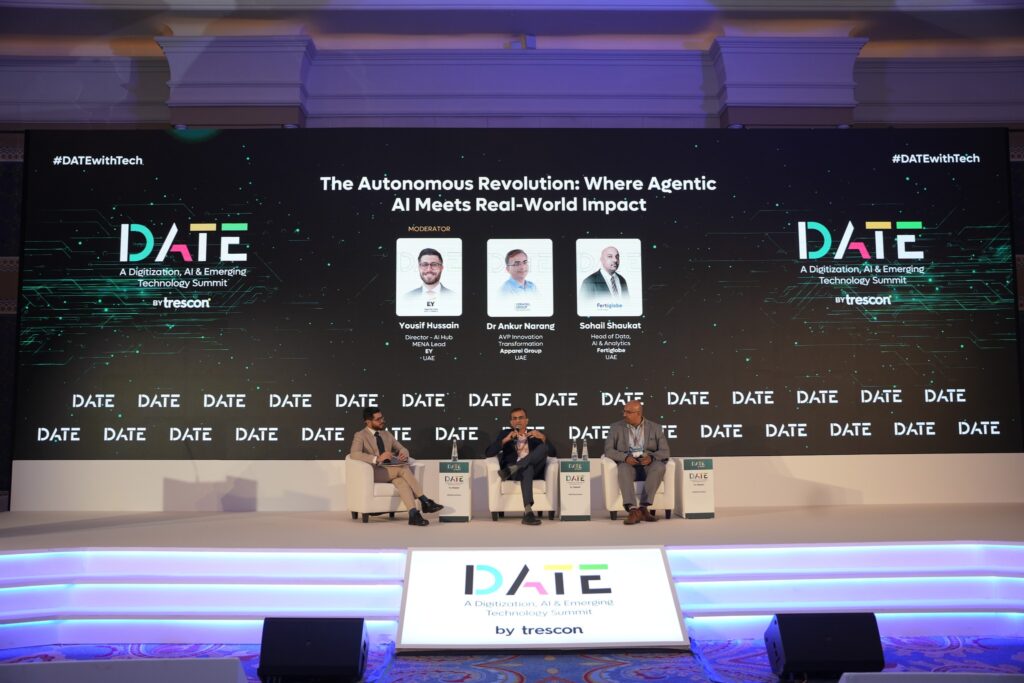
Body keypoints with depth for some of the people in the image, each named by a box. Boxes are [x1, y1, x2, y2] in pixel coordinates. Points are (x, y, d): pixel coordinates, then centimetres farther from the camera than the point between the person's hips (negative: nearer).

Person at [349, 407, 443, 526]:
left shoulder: (387, 434, 18)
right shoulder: (360, 436, -1)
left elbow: (402, 449, 19)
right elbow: (354, 454, -20)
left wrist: (404, 454, -8)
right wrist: (377, 458, -31)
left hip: (390, 471, 5)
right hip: (373, 472, -5)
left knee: (401, 480, -31)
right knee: (403, 469, -28)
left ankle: (413, 514, -44)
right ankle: (424, 501, -26)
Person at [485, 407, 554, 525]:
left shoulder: (535, 434, 20)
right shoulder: (505, 434, 18)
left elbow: (552, 453, 7)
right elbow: (489, 453, 4)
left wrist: (543, 438, -11)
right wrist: (505, 440, -11)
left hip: (535, 470, 2)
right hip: (514, 473, -2)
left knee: (544, 447, -26)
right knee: (527, 469, -39)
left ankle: (510, 470, -34)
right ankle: (528, 512, -53)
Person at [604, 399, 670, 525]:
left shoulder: (655, 428, 10)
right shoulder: (616, 427, 10)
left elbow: (664, 451, 4)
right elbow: (608, 450, 2)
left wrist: (651, 457, -18)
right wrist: (625, 457, -18)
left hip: (649, 464, 1)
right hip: (628, 464, -1)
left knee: (659, 467, -33)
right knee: (623, 469, -36)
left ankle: (643, 507, -33)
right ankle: (633, 510, -45)